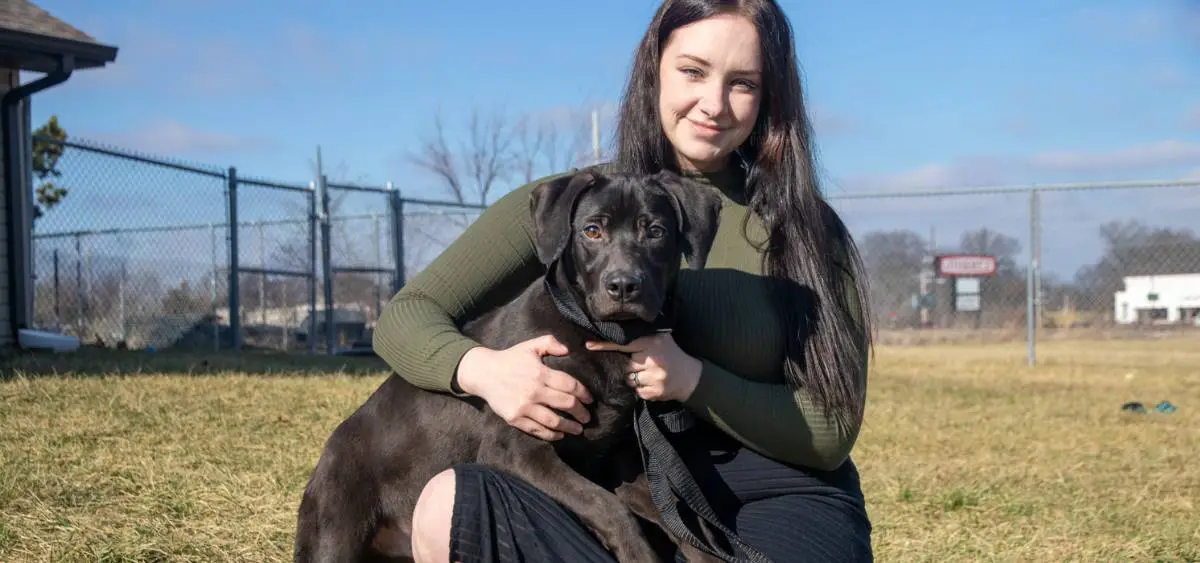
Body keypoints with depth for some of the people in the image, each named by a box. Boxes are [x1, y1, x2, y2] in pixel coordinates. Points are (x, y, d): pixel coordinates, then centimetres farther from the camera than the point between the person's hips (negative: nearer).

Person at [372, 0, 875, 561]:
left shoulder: (804, 229, -2)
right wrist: (482, 367, -23)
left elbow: (831, 431, -4)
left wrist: (692, 380, -21)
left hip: (779, 501, -2)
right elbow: (405, 316, 0)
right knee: (447, 505, -28)